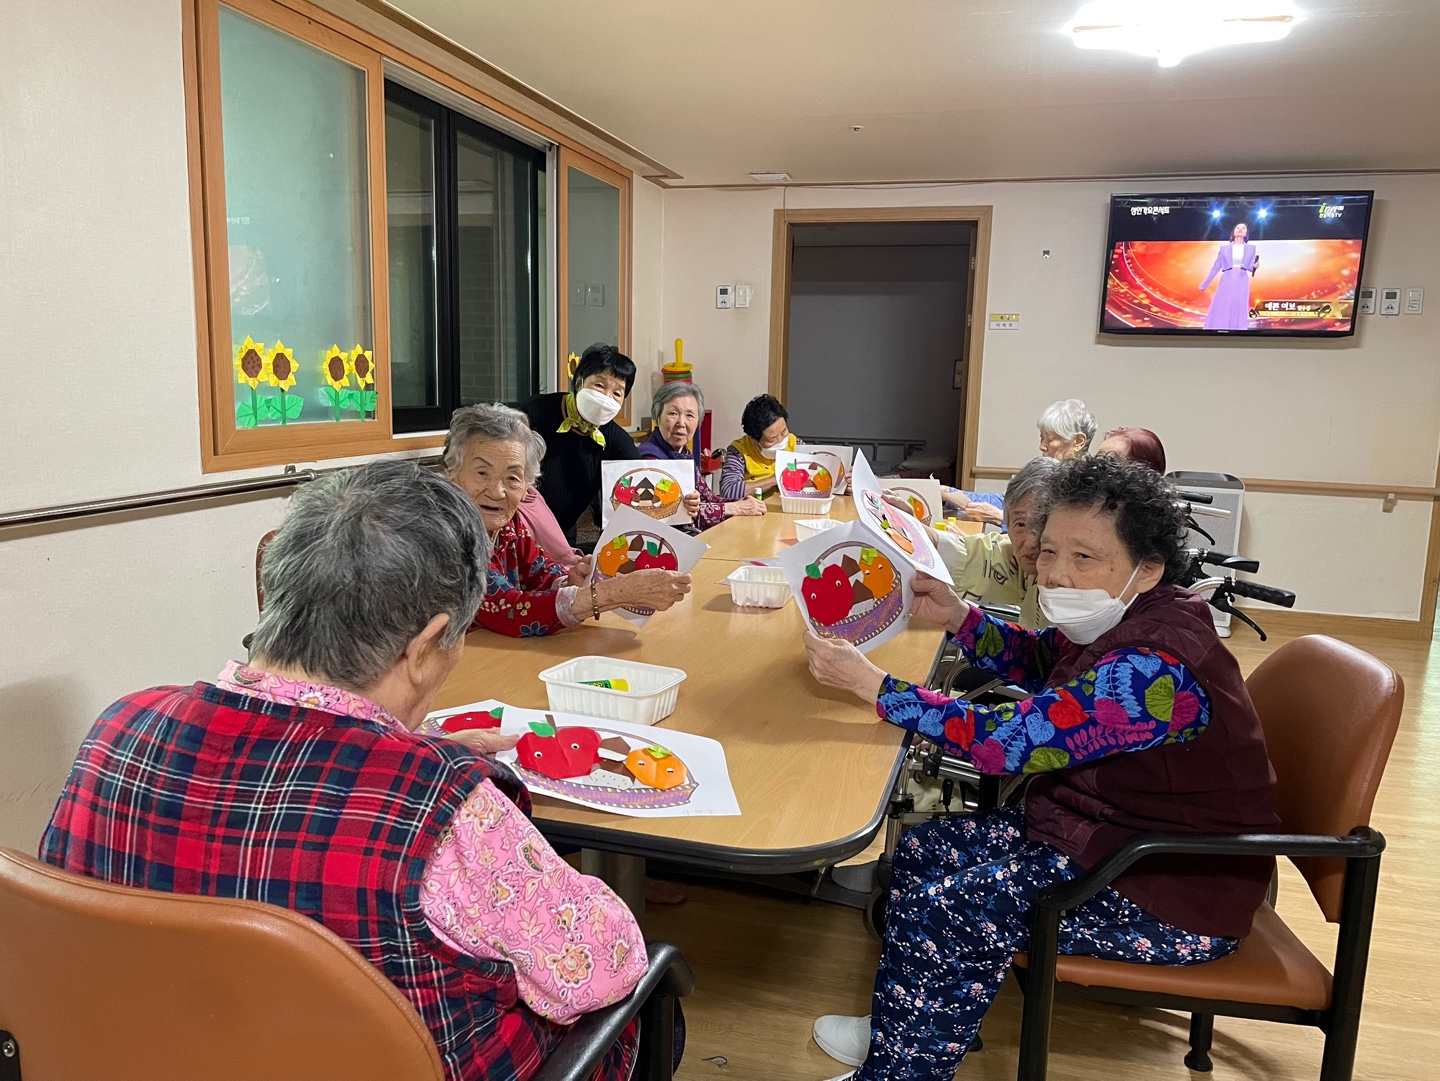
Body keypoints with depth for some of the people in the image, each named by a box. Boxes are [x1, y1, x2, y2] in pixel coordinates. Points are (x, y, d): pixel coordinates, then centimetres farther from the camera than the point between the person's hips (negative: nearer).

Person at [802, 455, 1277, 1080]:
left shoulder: (1153, 669, -33)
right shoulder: (1113, 622, -3)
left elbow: (1005, 741, -34)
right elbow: (1035, 661, 16)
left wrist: (870, 683, -29)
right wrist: (957, 617, -1)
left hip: (1172, 894, -10)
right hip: (1099, 832, 10)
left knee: (946, 912, -16)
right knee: (923, 854, 7)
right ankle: (908, 1028, 26)